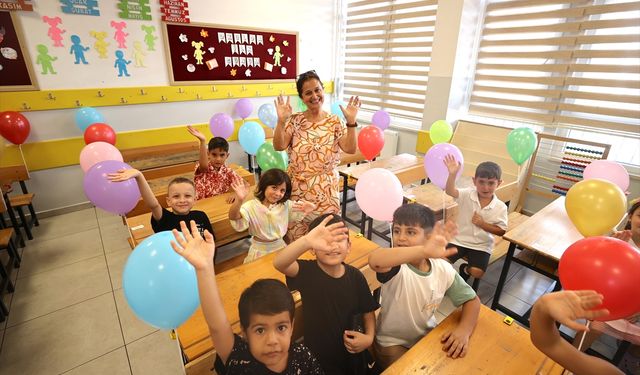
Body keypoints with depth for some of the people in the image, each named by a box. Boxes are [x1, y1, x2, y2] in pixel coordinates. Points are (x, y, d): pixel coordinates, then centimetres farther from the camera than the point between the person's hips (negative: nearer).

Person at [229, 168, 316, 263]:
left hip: (280, 246, 3)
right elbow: (233, 217, -31)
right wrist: (239, 200, -52)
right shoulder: (251, 206, -15)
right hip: (260, 250, -2)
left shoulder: (286, 205, -4)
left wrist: (309, 208, -30)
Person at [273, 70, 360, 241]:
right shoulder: (295, 120, 0)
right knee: (297, 238, 8)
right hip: (298, 189, 0)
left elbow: (350, 149, -9)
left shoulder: (334, 122, 3)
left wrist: (351, 122, -19)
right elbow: (279, 146, -11)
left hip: (326, 189, 1)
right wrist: (281, 121, -23)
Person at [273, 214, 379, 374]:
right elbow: (278, 263, -45)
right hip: (317, 357, -2)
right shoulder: (307, 272, -23)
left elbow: (367, 311, 2)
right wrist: (307, 240, -62)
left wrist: (369, 337, -16)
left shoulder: (355, 276, -13)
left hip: (352, 354, 3)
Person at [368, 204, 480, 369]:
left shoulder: (443, 268, -15)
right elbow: (374, 260, -53)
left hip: (428, 336, 4)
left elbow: (472, 299, -2)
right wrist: (424, 251, -63)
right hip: (392, 342, -4)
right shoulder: (396, 267, -29)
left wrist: (464, 330, -21)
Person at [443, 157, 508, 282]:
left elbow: (501, 231, -3)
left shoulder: (500, 207, -7)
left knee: (477, 272, -17)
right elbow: (450, 191, -30)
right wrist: (452, 174, -48)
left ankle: (465, 269, 20)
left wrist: (482, 223, -18)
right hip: (459, 239, 0)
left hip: (481, 245, 0)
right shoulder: (467, 195, -10)